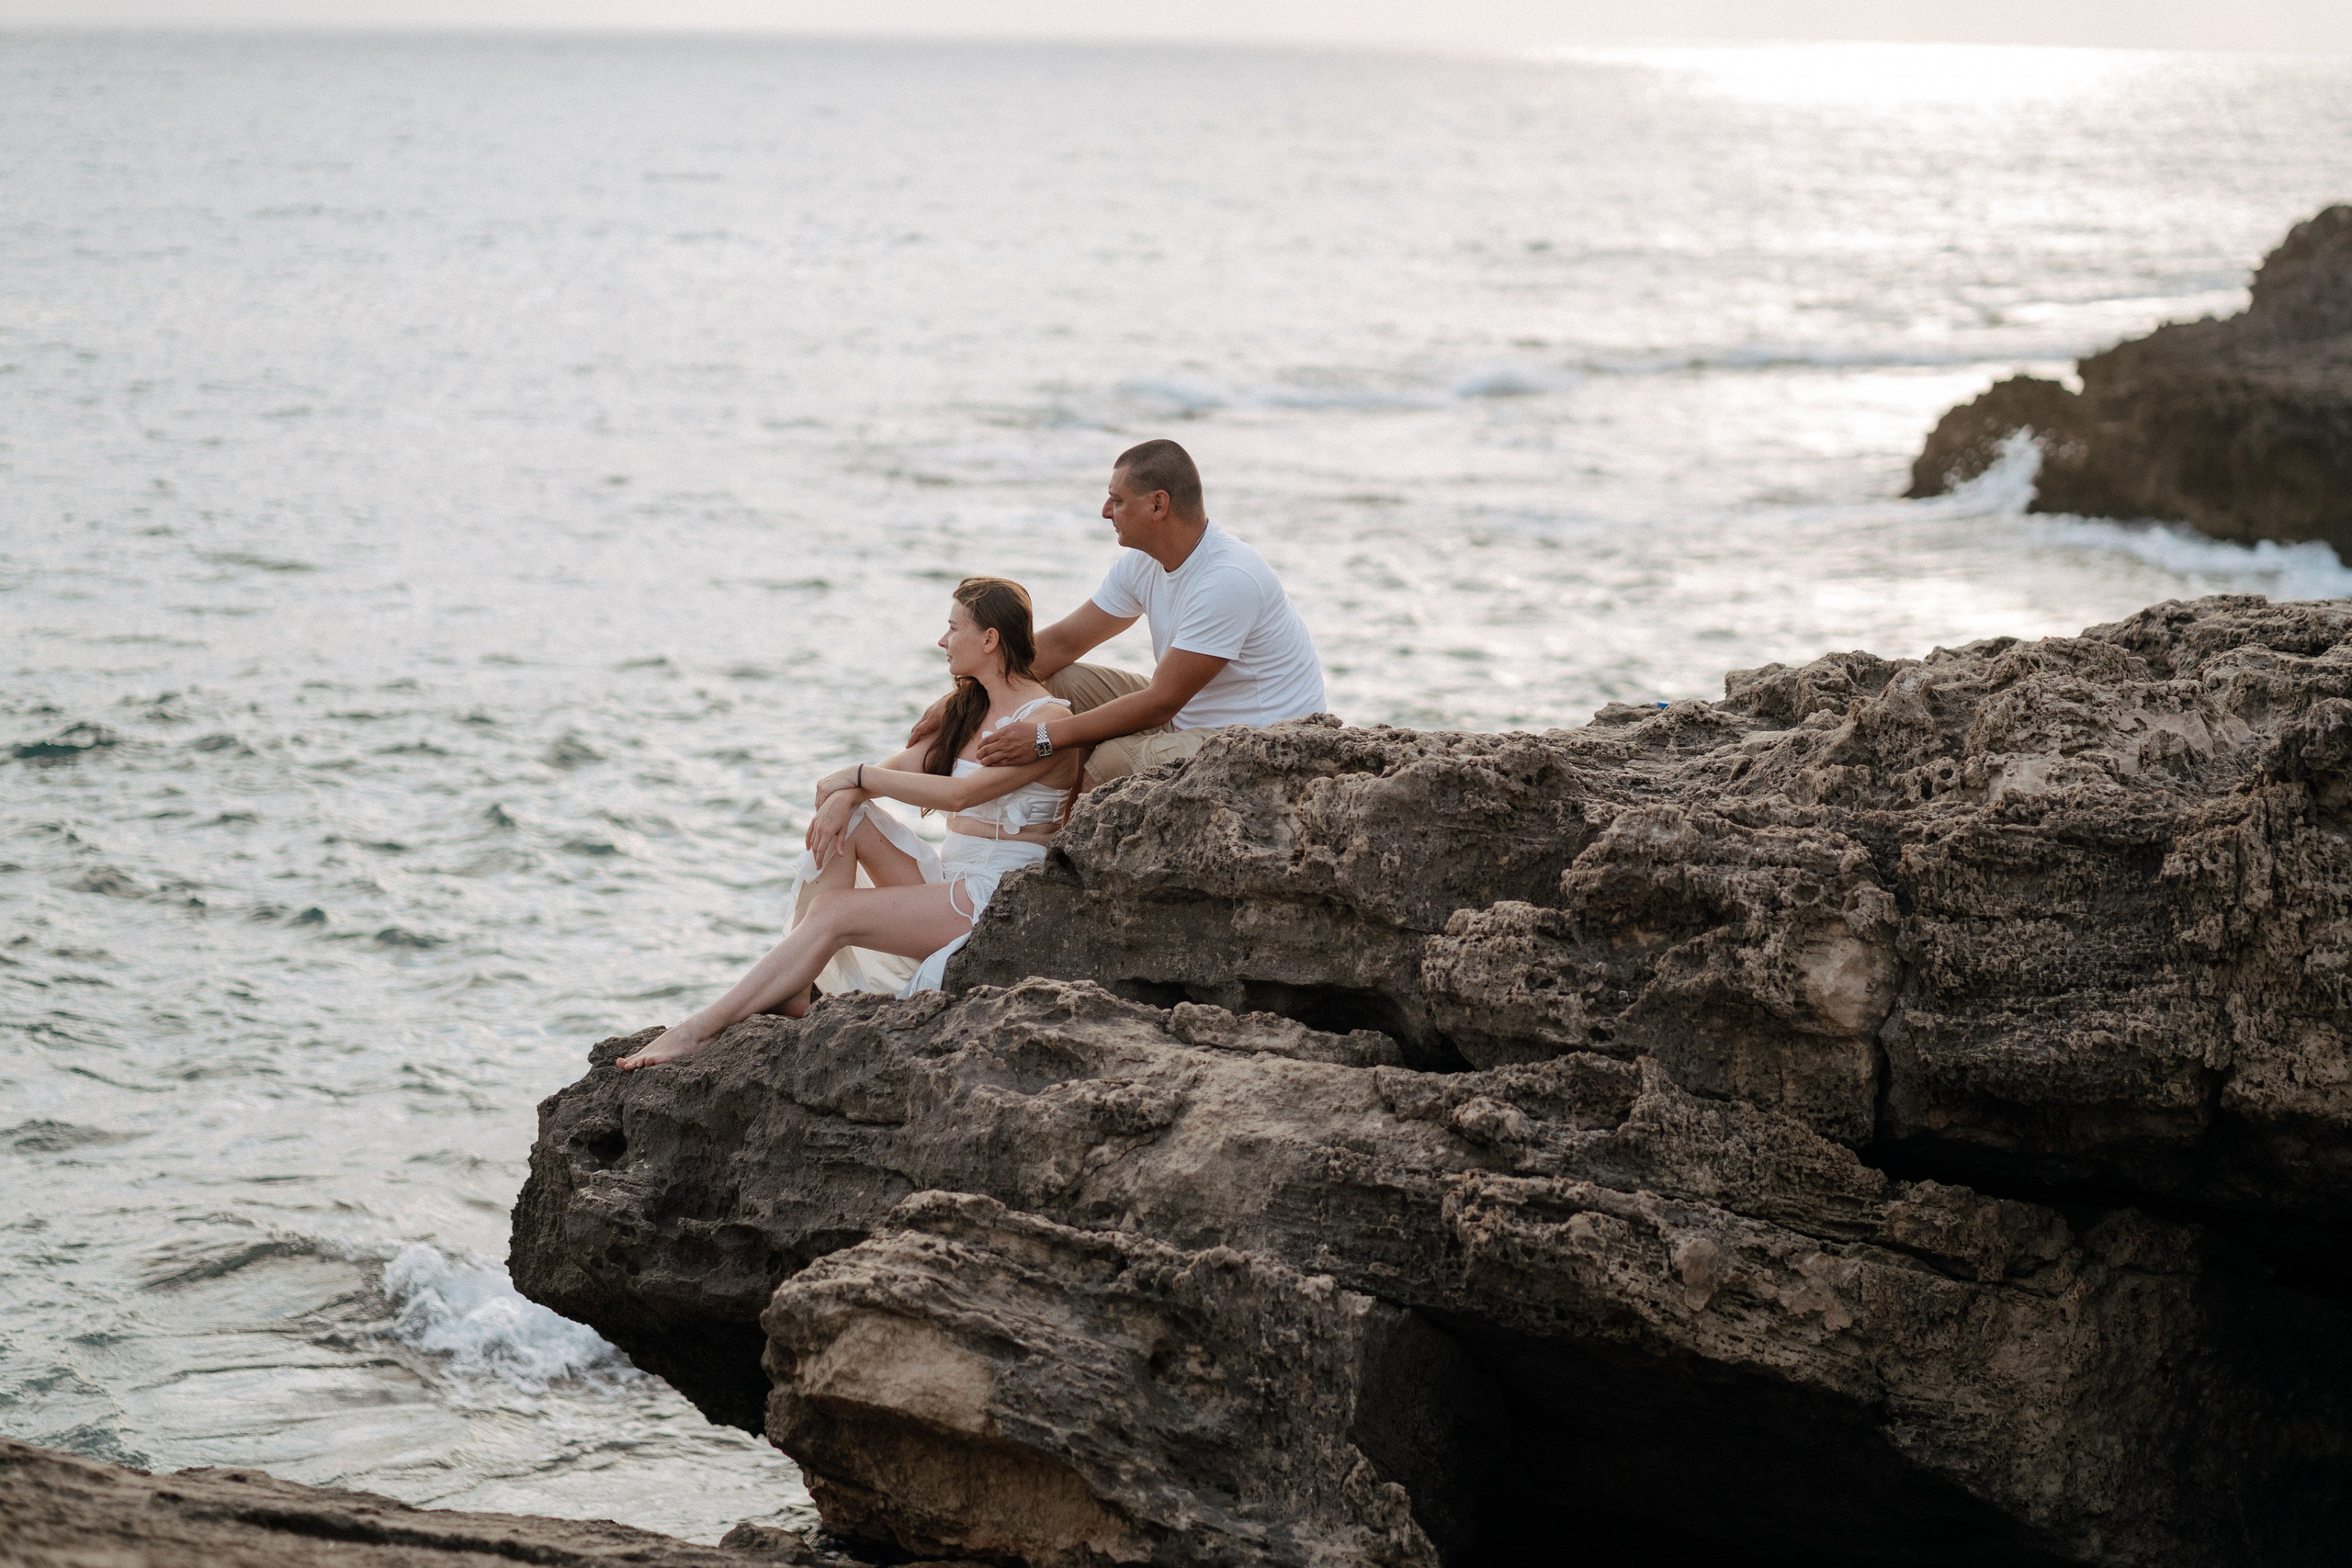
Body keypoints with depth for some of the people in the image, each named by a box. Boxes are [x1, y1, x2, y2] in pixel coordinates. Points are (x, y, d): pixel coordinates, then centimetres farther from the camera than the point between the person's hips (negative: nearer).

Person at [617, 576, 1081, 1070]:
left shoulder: (1049, 720, -13)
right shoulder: (967, 709, 17)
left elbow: (960, 793, -24)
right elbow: (901, 769, 7)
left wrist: (857, 775, -16)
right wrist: (848, 795, -15)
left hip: (999, 899, -9)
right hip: (947, 878, 9)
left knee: (831, 912, -22)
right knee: (842, 812, -7)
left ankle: (700, 1030, -24)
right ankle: (794, 990, -14)